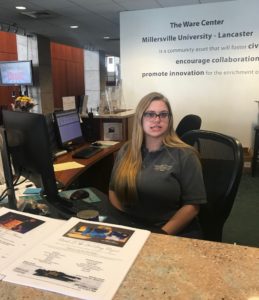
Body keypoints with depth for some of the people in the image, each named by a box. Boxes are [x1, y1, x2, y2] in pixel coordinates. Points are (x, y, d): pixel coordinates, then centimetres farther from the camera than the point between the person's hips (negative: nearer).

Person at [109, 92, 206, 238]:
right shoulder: (126, 151, 8)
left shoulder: (185, 155, -4)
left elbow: (192, 205, -6)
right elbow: (113, 190, 13)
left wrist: (162, 235, -14)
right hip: (130, 230, 3)